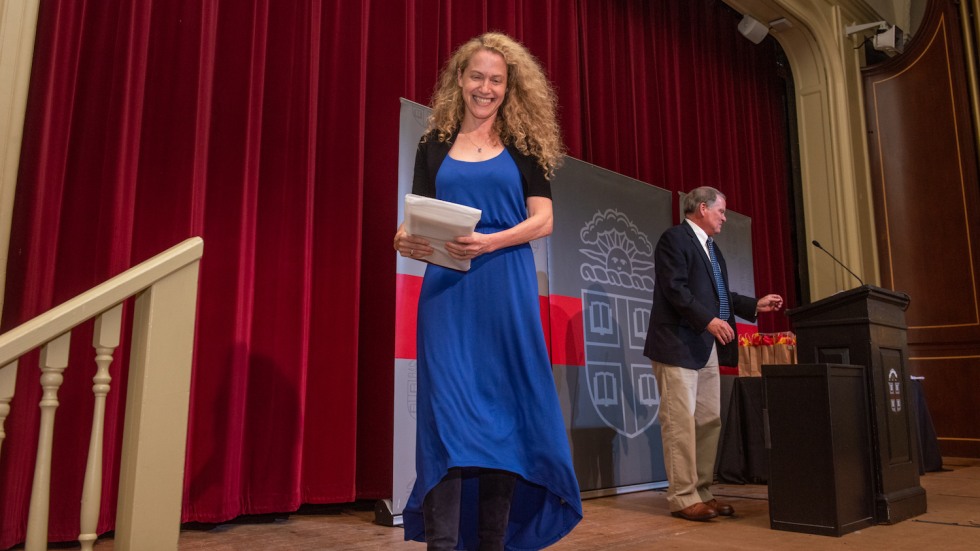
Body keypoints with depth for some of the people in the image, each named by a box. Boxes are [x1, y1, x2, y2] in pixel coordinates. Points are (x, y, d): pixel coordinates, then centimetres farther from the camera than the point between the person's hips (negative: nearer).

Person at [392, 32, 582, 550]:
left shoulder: (524, 145, 9)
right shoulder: (434, 145, 13)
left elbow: (542, 220, 0)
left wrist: (491, 242, -18)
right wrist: (408, 241, -15)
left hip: (507, 289, 0)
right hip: (447, 288, 1)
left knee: (504, 409, 1)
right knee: (448, 409, -6)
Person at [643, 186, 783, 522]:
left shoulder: (711, 247, 22)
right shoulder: (674, 239, -7)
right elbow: (674, 288, -18)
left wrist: (755, 305, 18)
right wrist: (709, 320, -24)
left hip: (707, 347, 10)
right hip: (678, 344, -10)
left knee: (709, 421, 10)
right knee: (681, 421, -7)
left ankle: (701, 493, 18)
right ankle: (683, 498, 0)